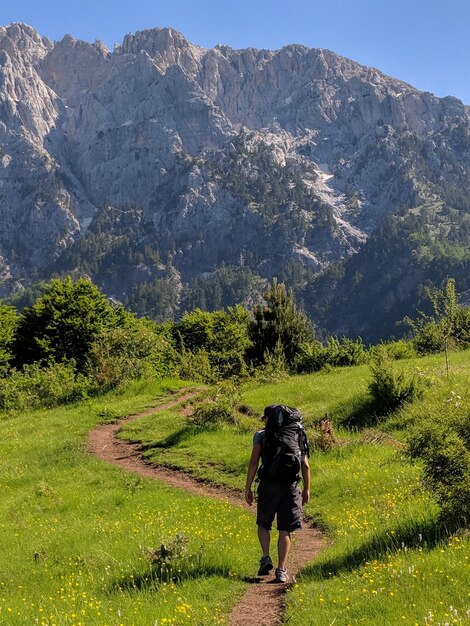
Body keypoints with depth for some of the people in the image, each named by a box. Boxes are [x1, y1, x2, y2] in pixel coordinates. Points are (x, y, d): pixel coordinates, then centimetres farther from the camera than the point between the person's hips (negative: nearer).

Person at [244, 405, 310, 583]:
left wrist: (248, 488, 0)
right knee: (285, 529, 5)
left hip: (268, 484, -1)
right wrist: (307, 489, 14)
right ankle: (281, 569, 1)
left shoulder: (261, 435, 7)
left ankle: (266, 558, 0)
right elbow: (305, 465, 8)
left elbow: (253, 463, -3)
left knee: (263, 524, 17)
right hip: (291, 486, 2)